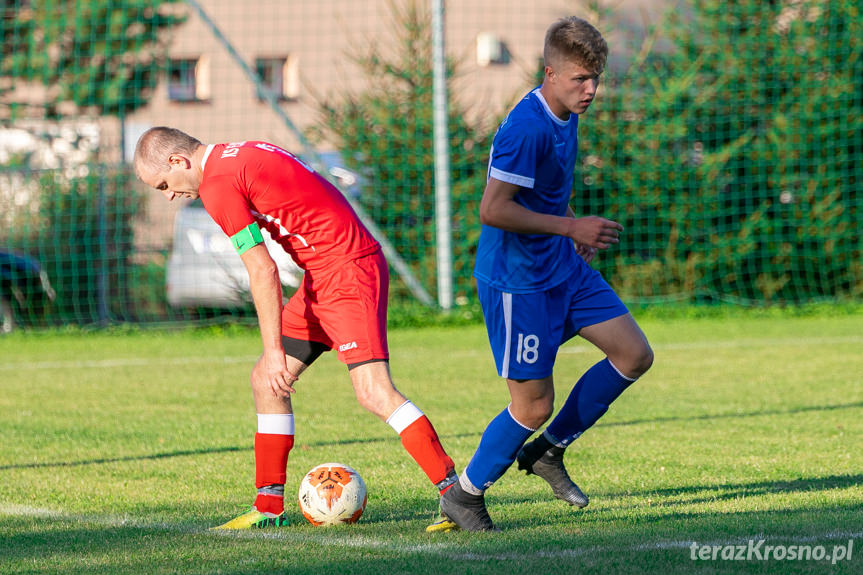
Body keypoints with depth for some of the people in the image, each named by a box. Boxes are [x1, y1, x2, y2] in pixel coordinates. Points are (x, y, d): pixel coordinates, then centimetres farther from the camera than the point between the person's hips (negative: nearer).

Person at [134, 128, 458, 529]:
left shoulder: (218, 185, -13)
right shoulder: (239, 155, 15)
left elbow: (262, 271, -16)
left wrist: (274, 350, -13)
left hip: (347, 267, -10)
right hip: (322, 277, 10)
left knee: (373, 391, -20)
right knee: (266, 380, 12)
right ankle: (269, 507, 18)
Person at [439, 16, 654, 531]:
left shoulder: (567, 116, 6)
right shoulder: (526, 129, -24)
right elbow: (494, 210, -27)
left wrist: (576, 230, 14)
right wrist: (571, 227, -23)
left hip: (564, 267, 9)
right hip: (518, 281, -9)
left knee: (635, 355, 5)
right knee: (534, 406, -5)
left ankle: (549, 450, 18)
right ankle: (464, 495, 15)